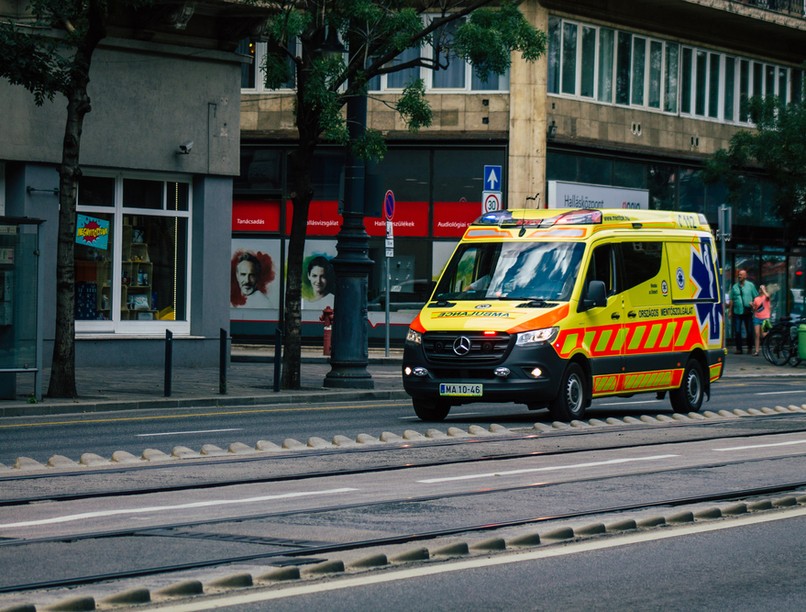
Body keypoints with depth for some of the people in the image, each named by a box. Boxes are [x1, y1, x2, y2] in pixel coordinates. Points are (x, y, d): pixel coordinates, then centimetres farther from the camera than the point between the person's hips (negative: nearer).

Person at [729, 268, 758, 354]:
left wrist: (753, 303, -11)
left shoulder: (750, 285, 6)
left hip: (747, 311, -1)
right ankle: (738, 348, 3)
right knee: (737, 331, -3)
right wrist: (730, 311, 10)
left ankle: (750, 348, 15)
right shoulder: (734, 287, 10)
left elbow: (756, 297, 9)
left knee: (749, 331, 3)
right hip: (737, 312, 1)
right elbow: (732, 300, 13)